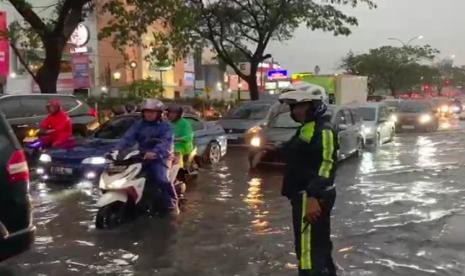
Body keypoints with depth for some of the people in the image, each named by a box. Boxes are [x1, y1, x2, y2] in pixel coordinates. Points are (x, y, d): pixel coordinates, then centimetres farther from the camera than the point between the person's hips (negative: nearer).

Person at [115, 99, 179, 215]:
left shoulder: (165, 126, -1)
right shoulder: (138, 125, 14)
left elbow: (166, 142, -18)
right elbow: (128, 138, 1)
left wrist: (155, 153, -38)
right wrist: (117, 150, -17)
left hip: (159, 158, -5)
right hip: (142, 157, 5)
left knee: (162, 180, -27)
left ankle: (172, 205, -10)